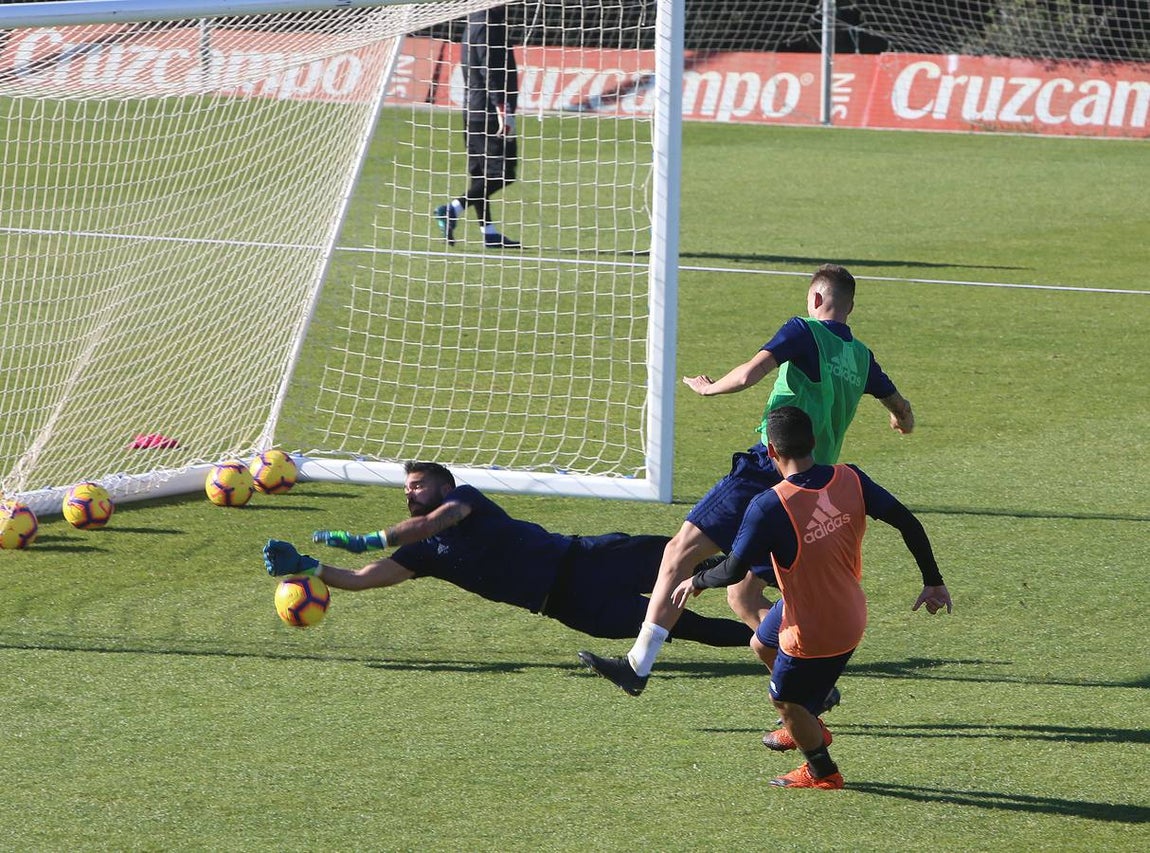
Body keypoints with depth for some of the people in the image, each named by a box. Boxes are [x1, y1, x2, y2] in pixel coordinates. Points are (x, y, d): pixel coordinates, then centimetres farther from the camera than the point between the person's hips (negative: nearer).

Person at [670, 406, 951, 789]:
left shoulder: (770, 507, -30)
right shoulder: (849, 480, -12)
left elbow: (734, 570, -23)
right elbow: (908, 524, -7)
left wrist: (695, 582, -1)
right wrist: (933, 581, 6)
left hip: (812, 634, -7)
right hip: (851, 614, 7)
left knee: (785, 700, 21)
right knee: (762, 644, 31)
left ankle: (822, 772, 42)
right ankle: (807, 727, 49)